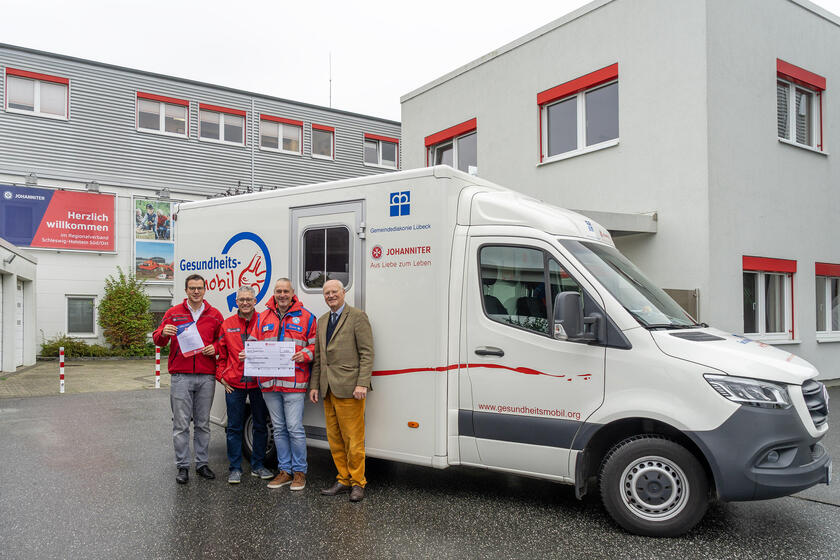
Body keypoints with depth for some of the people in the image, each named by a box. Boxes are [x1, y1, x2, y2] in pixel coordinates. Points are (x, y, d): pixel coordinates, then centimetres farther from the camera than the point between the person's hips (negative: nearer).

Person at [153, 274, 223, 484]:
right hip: (181, 377, -1)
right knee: (181, 424, 0)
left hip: (206, 377, 2)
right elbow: (158, 340, 4)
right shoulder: (174, 313, 7)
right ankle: (182, 466, 10)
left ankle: (202, 463, 19)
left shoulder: (214, 315, 11)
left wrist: (214, 348, -6)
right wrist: (163, 333, -19)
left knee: (203, 424, 9)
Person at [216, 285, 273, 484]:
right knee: (234, 427, 6)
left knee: (260, 426, 10)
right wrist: (221, 376, 2)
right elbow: (221, 354, 11)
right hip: (234, 384, 1)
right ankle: (235, 468, 18)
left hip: (258, 383, 0)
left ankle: (258, 465, 24)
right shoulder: (227, 324, 6)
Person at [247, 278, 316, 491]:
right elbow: (253, 343, 17)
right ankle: (285, 471, 23)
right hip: (269, 382, 4)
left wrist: (305, 354, -17)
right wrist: (247, 354, -3)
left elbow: (315, 345, 2)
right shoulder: (263, 318, 13)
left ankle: (299, 471, 11)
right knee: (279, 429, 13)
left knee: (295, 428, -4)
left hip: (294, 384, -4)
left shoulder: (305, 317, 2)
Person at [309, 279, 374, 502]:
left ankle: (357, 483, 12)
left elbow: (367, 353, -9)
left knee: (353, 440, -1)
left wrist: (362, 384, -16)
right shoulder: (322, 321, 18)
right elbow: (318, 357, 19)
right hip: (328, 390, 7)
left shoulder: (357, 316, -4)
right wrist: (314, 385, 12)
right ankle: (343, 480, 24)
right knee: (335, 439, 12)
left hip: (349, 389, -7)